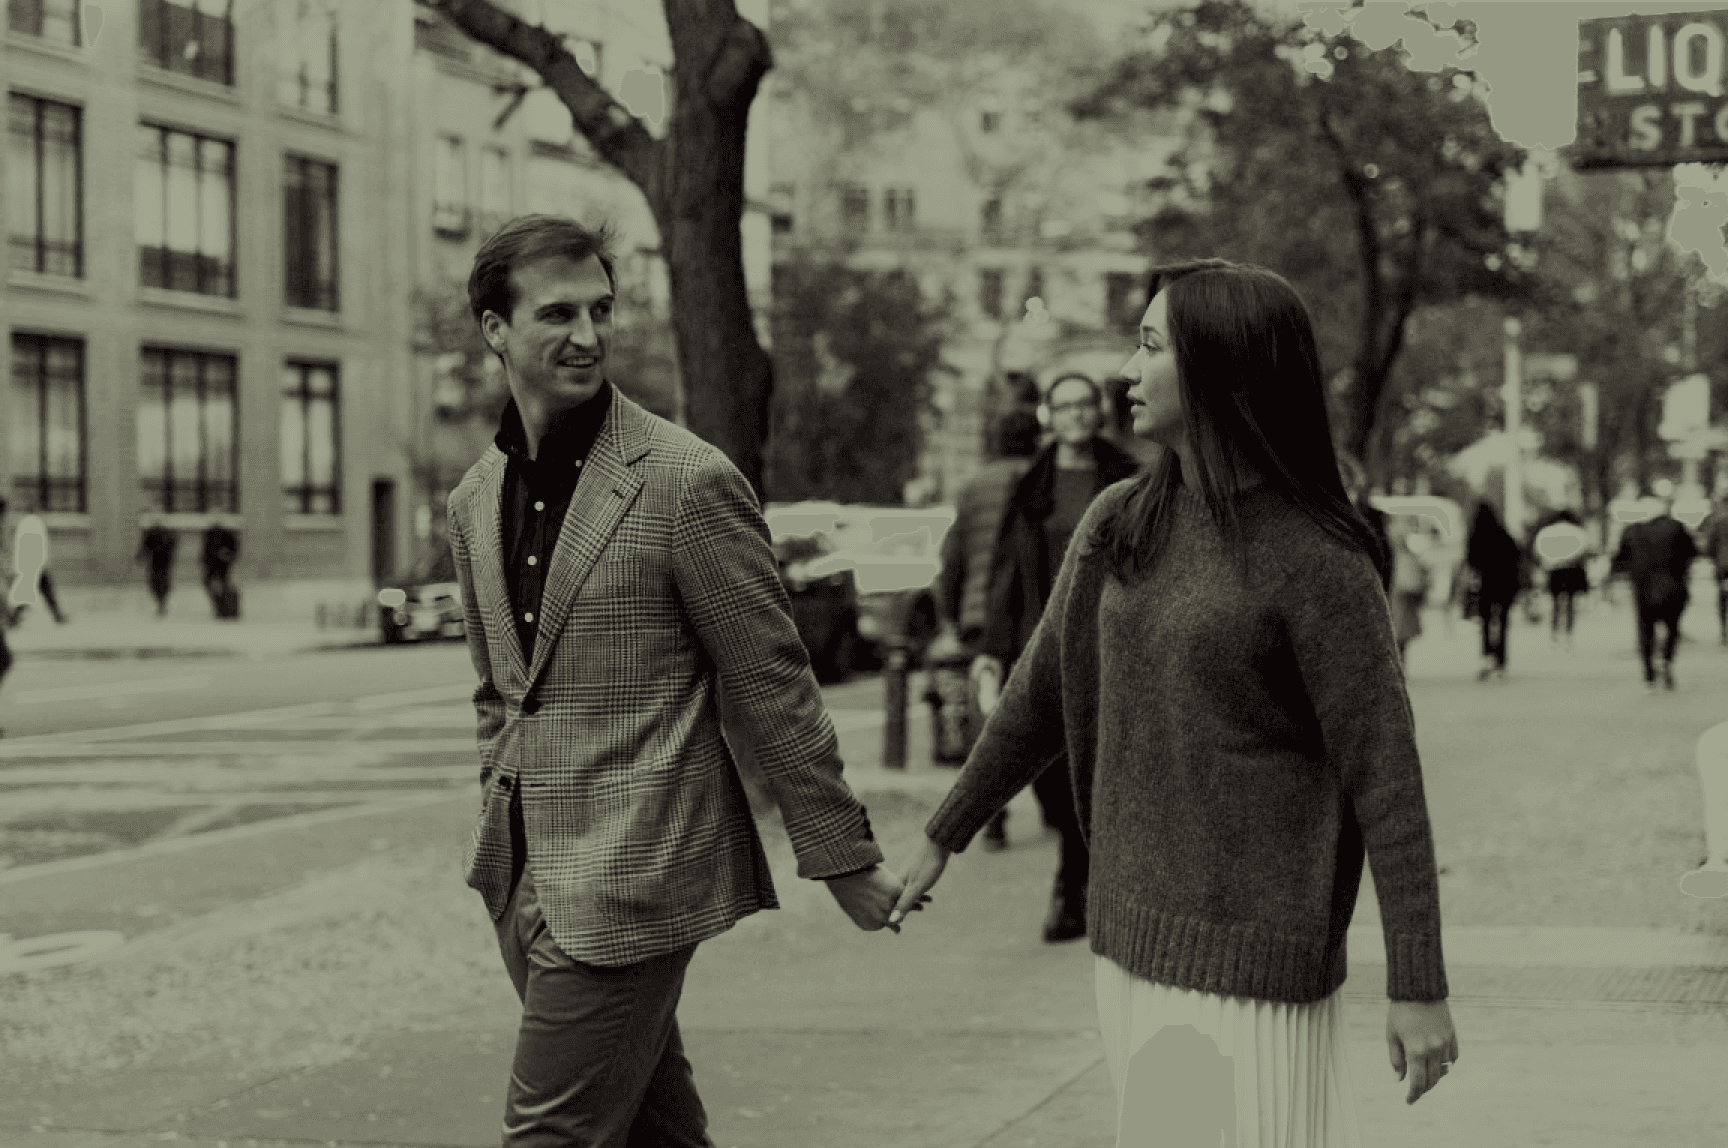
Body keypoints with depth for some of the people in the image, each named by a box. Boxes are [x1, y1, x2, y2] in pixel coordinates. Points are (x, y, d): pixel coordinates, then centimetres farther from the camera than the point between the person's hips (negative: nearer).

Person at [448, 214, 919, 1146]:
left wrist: (845, 860, -5)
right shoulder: (473, 501, 10)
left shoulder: (687, 483, -11)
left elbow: (773, 687, -8)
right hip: (527, 881, 7)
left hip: (630, 881, -7)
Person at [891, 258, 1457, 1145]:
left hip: (1253, 959, -6)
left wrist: (1418, 989, -13)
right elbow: (1041, 696, 19)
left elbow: (1385, 780, -12)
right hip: (1129, 942, 6)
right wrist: (943, 837, 26)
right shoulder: (1115, 525, 6)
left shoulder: (1315, 562, -13)